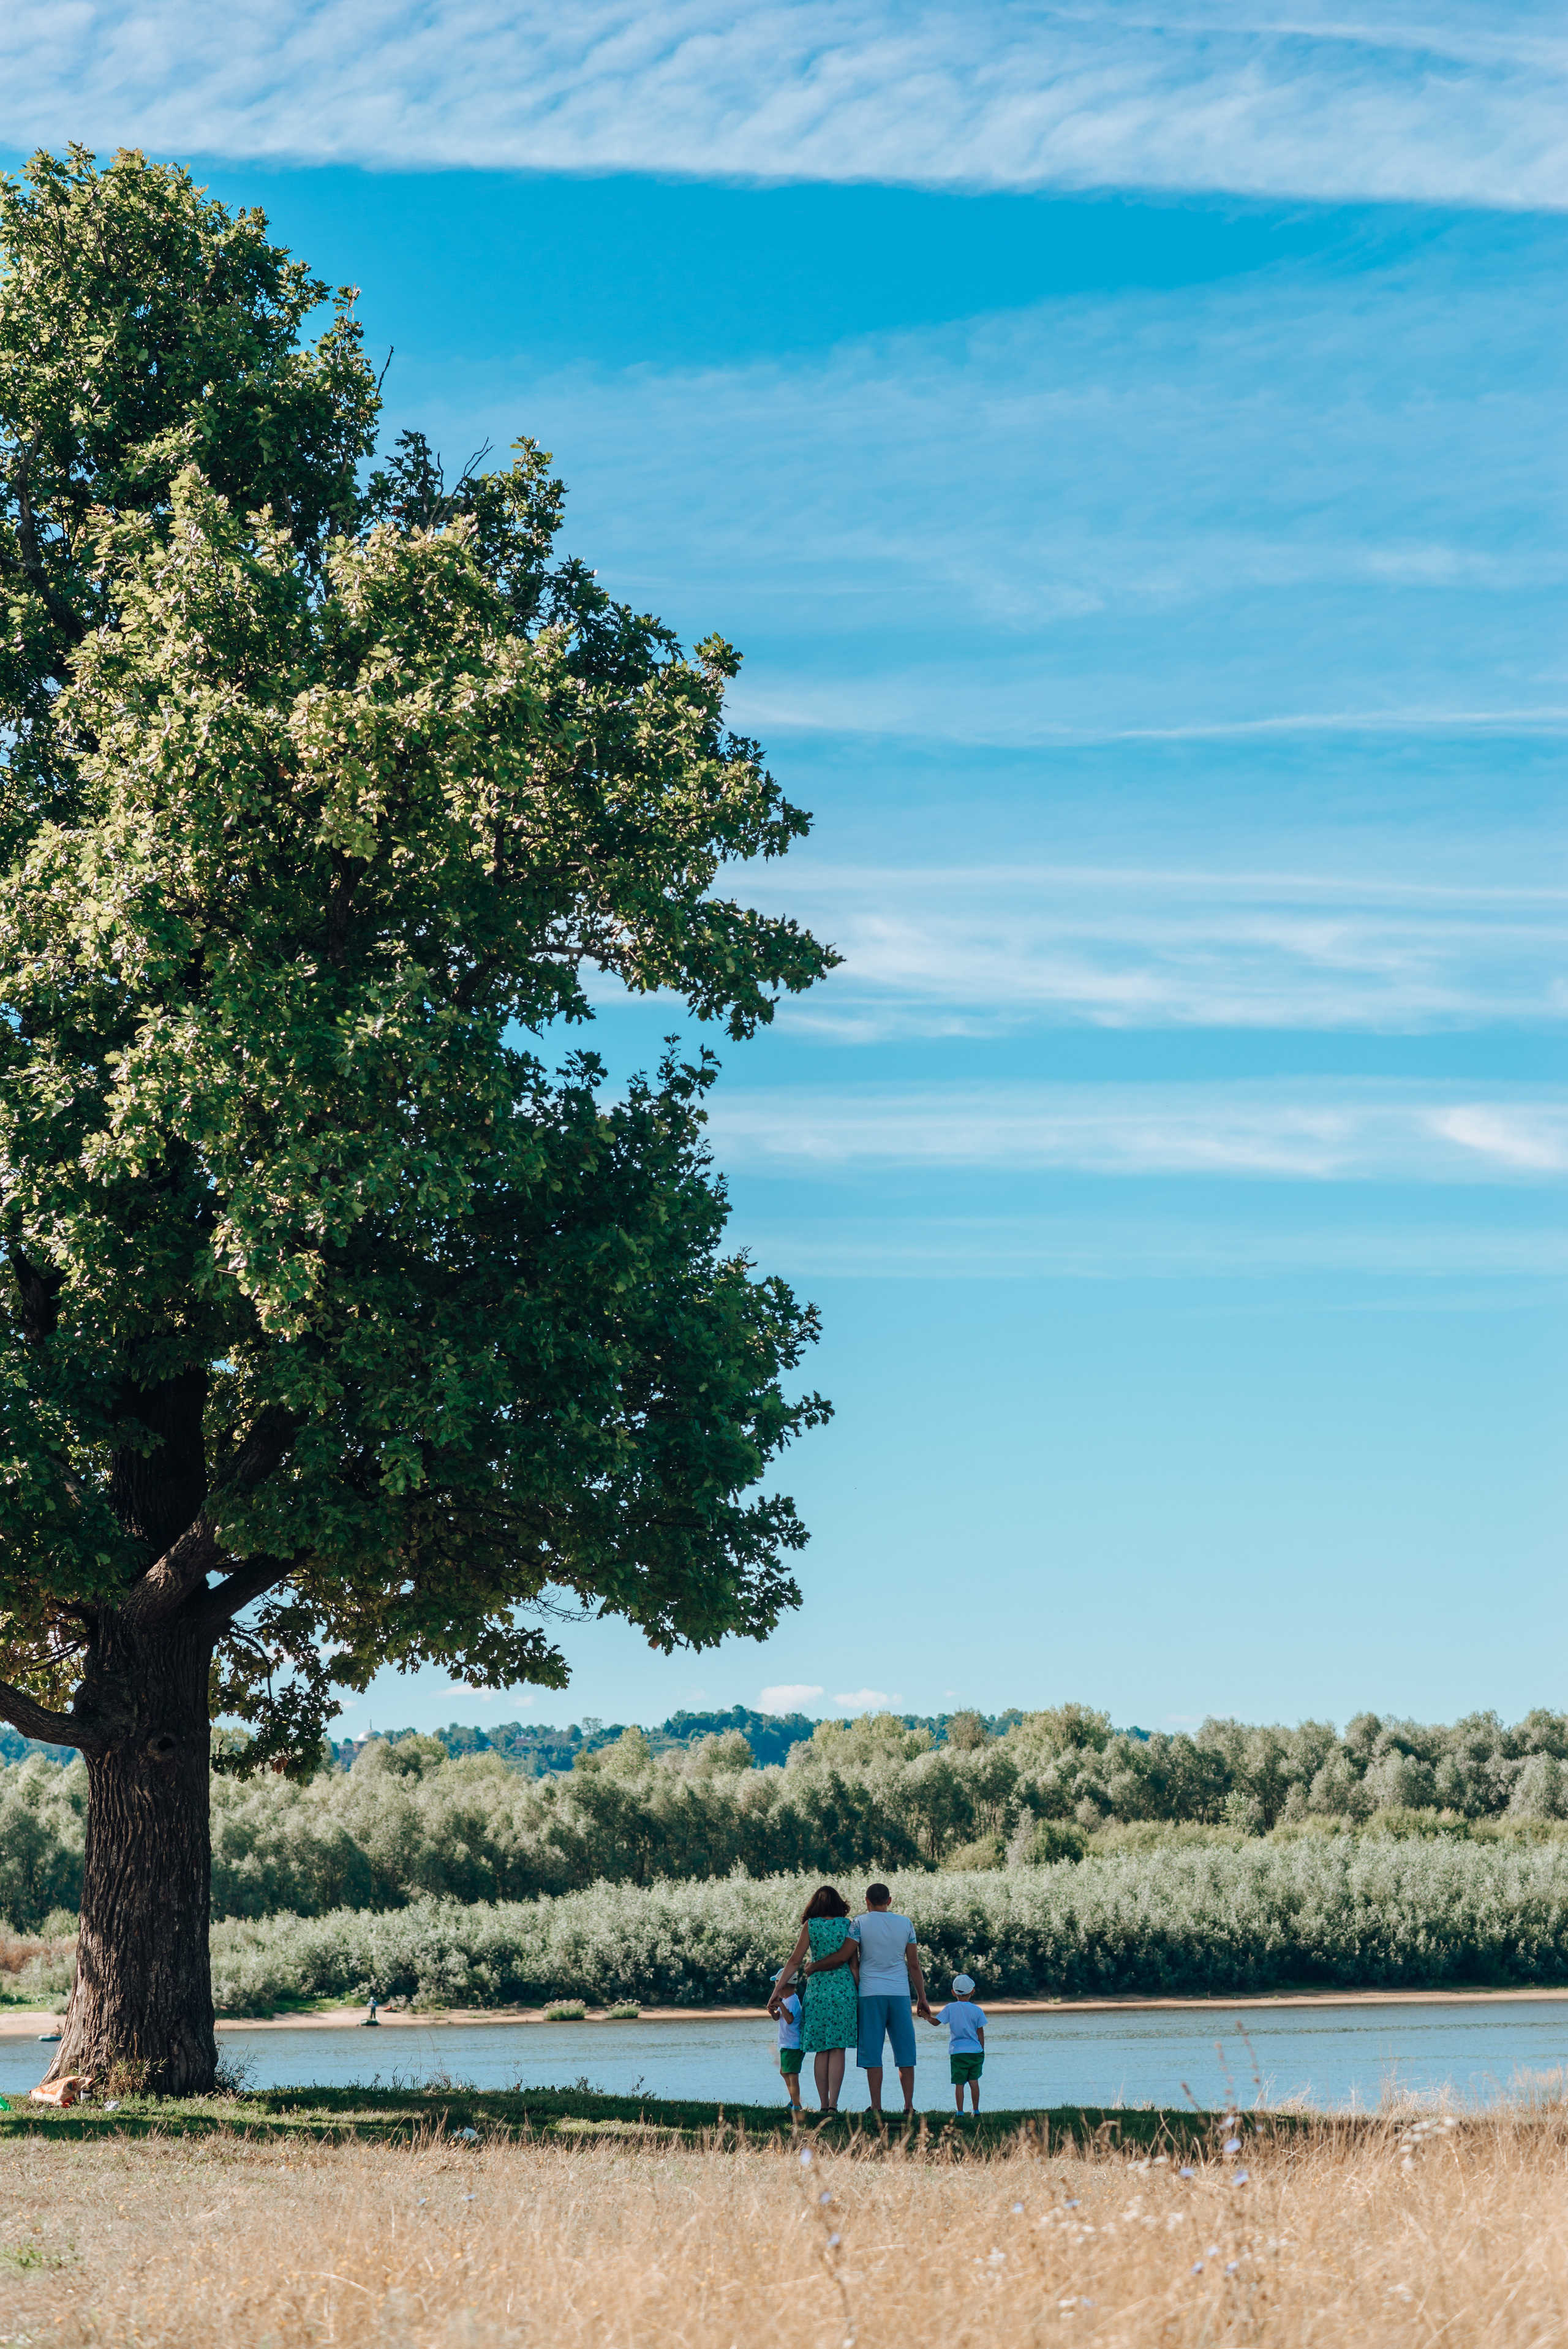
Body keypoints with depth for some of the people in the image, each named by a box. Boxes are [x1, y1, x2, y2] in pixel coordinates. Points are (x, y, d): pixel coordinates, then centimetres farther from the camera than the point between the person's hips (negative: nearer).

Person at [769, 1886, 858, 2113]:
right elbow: (854, 1963, 3)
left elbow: (794, 1962, -2)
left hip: (817, 1988, 0)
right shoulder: (847, 1925, 3)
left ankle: (824, 2104, 6)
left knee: (822, 2051, 8)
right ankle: (833, 2105, -11)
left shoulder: (810, 1926, 2)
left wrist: (778, 1990, 1)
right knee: (838, 2049, -1)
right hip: (843, 1988, 0)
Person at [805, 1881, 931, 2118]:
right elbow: (914, 1965, 7)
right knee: (905, 2052, 6)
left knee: (872, 2053, 0)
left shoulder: (860, 1923, -2)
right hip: (900, 1993, 2)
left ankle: (876, 2106, -4)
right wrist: (922, 1997, 14)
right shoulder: (905, 1924, 6)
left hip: (871, 1993, -2)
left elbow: (843, 1957, -10)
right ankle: (909, 2106, 2)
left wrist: (814, 1967, 5)